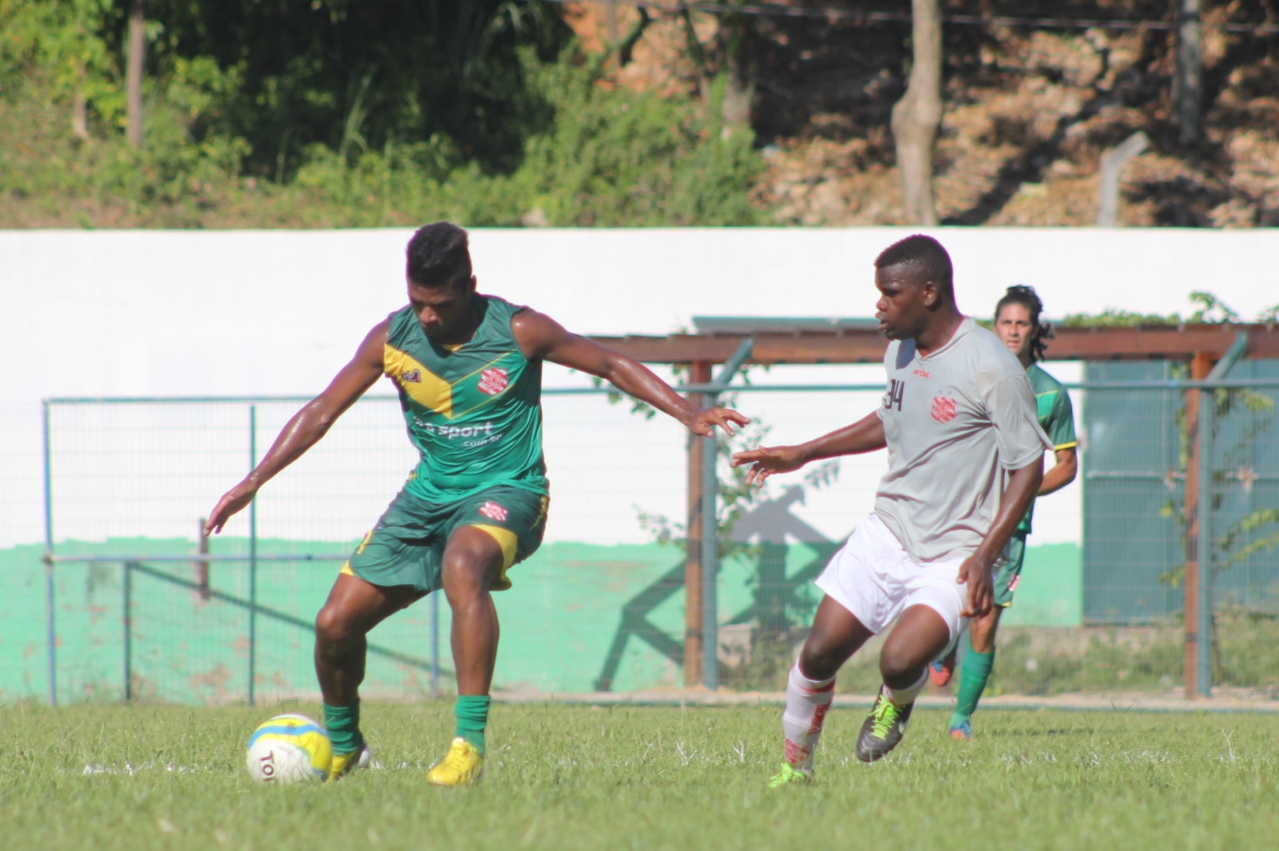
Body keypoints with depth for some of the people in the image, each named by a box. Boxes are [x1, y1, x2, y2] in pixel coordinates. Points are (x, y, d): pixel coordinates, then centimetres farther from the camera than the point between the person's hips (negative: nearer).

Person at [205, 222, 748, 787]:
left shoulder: (517, 332, -14)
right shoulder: (391, 339, -4)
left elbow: (612, 366, -4)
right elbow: (322, 411, 3)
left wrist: (687, 414, -14)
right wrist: (253, 482, -3)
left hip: (506, 491, -5)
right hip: (429, 493, 5)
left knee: (462, 567, -40)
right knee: (335, 623, -2)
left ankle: (469, 746, -41)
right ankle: (342, 747, 28)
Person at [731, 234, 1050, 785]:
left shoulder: (991, 368, -17)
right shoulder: (900, 351, 6)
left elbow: (1028, 467, -14)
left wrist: (984, 556, -22)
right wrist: (803, 454, 24)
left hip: (952, 554, -6)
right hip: (887, 531, 6)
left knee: (900, 662, -26)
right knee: (819, 653, -1)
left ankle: (897, 701, 11)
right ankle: (795, 767, 20)